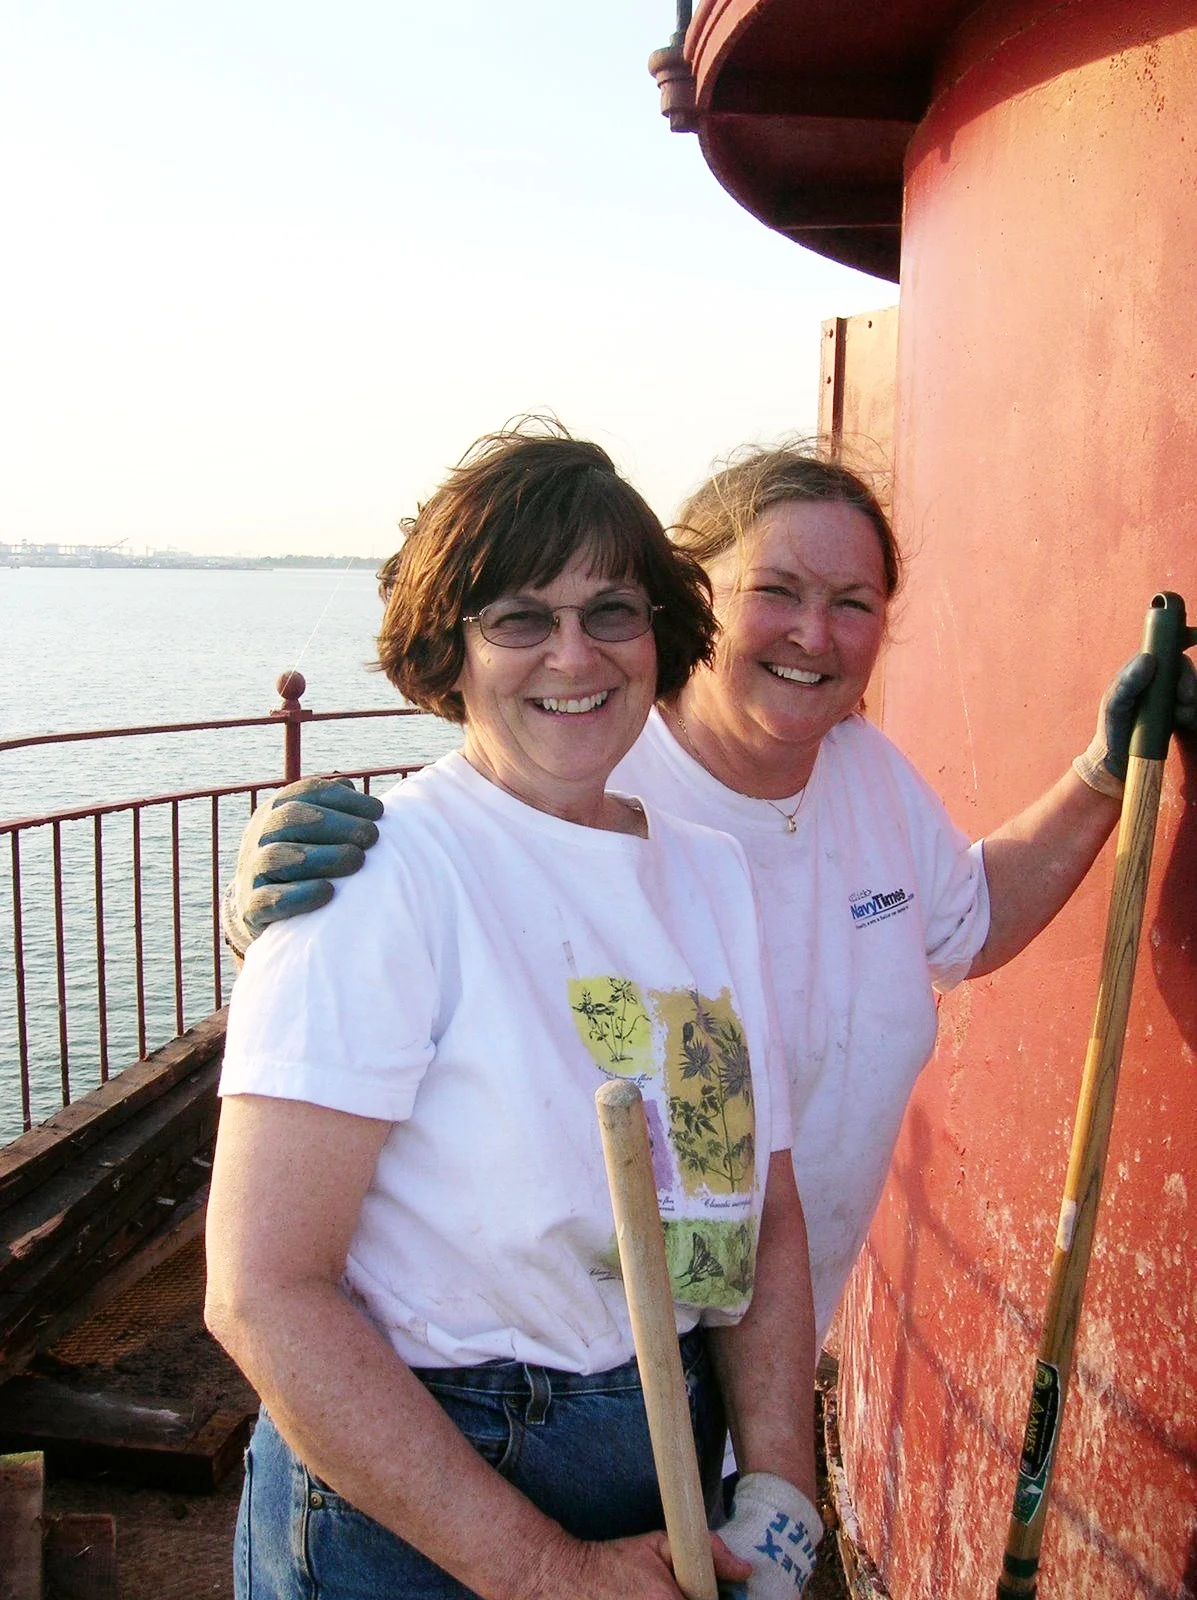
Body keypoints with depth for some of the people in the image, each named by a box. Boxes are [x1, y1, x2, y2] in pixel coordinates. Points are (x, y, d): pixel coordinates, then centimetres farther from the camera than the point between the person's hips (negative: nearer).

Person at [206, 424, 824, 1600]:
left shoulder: (713, 872, 1)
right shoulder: (383, 870, -19)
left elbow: (767, 1218, 4)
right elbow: (263, 1291, -22)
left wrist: (778, 1502, -8)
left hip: (673, 1471, 6)